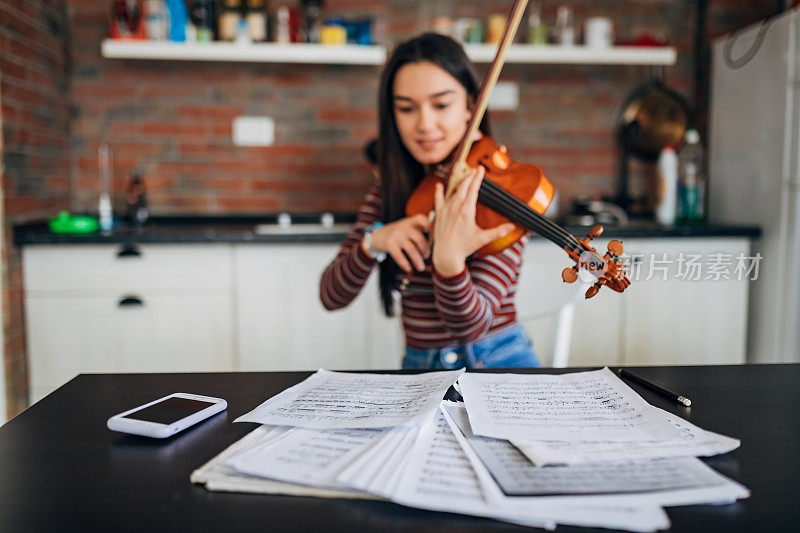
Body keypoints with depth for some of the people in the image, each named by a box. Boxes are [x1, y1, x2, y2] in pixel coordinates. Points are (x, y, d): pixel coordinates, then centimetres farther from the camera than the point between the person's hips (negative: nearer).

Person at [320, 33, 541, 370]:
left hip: (496, 362, -3)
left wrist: (449, 261, -37)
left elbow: (470, 325, -18)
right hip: (418, 364, 3)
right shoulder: (389, 189, 2)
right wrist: (372, 243, -19)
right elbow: (331, 296, -2)